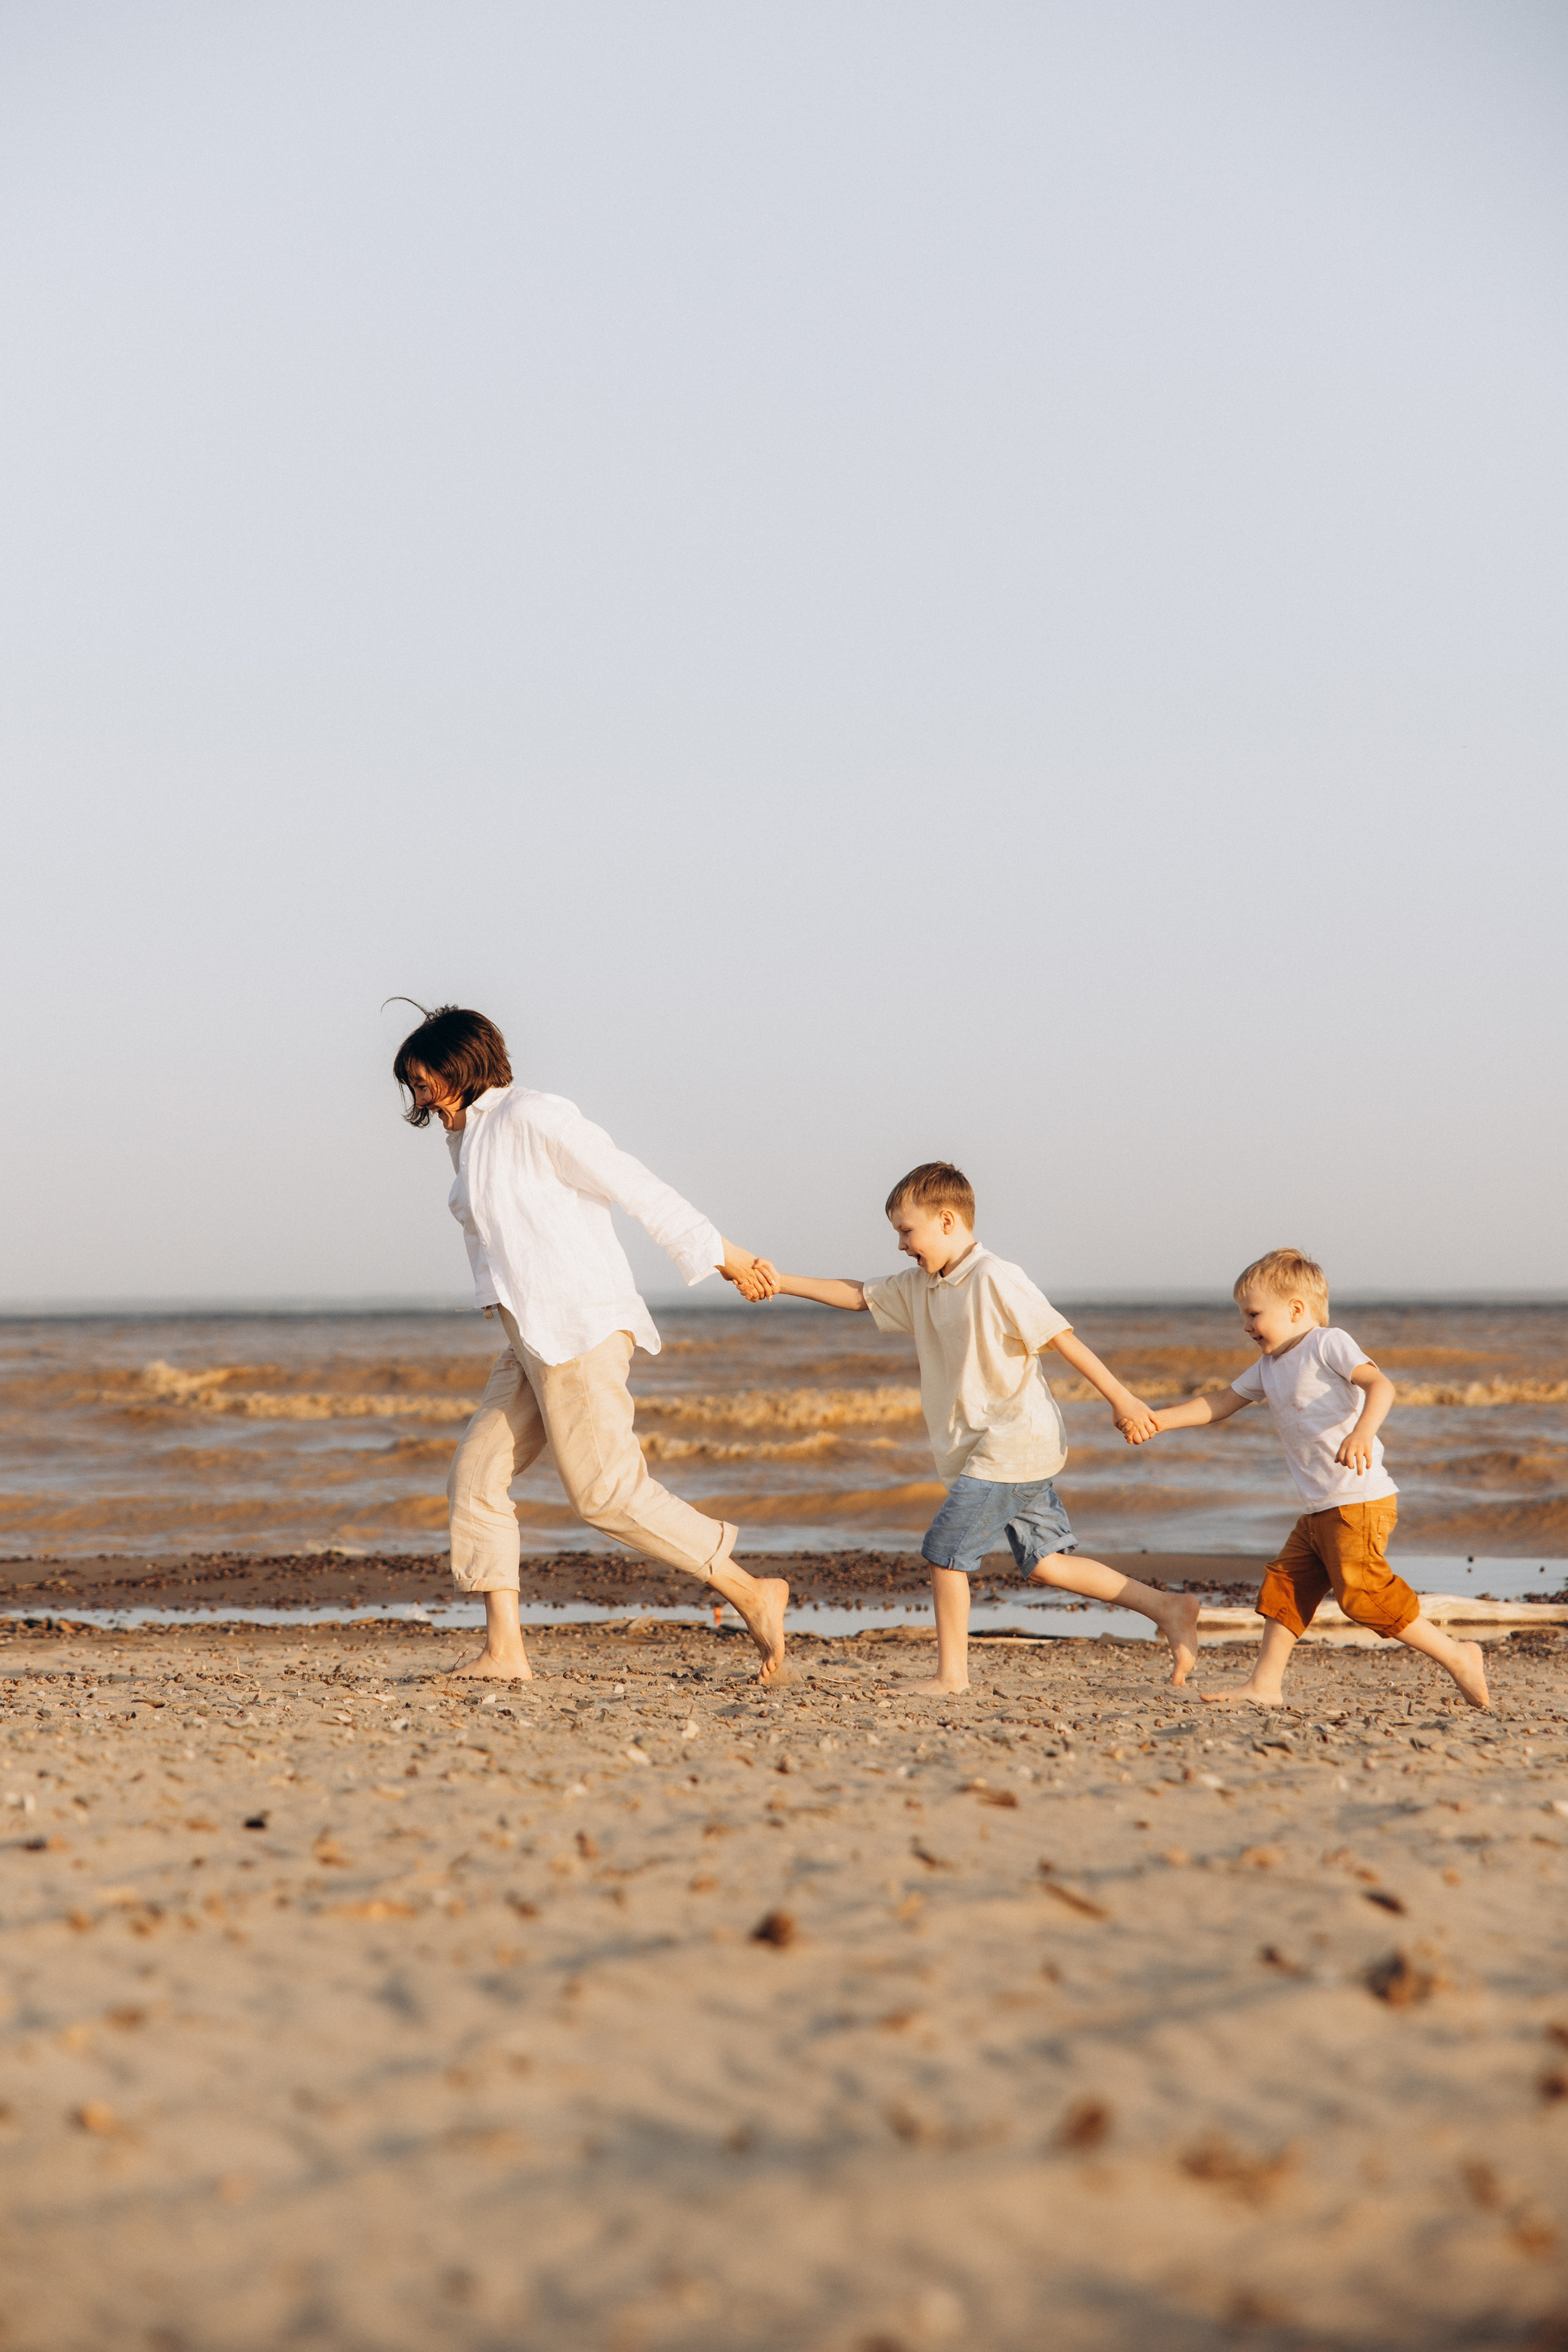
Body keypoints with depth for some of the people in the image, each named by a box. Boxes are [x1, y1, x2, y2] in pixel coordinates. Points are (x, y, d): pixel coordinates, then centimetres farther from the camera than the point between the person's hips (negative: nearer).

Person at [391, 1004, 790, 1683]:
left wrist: (720, 1254, -7)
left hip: (578, 1326, -9)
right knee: (476, 1475, 2)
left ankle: (752, 1595, -6)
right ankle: (503, 1651, 1)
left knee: (605, 1490, -12)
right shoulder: (472, 1140, 19)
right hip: (534, 1340, 10)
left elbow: (633, 1185, -9)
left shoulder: (529, 1116, -10)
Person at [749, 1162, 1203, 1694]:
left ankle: (951, 1674, 2)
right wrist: (784, 1284, 7)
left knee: (945, 1549, -6)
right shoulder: (920, 1287, 11)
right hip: (995, 1449, 9)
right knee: (1044, 1562, 8)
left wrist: (1121, 1398, -16)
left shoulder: (994, 1280, -15)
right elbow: (860, 1297, 17)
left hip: (1013, 1445, -9)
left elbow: (1059, 1335, -16)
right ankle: (1167, 1608, 9)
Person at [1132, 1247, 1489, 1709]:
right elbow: (1221, 1404, 24)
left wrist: (1362, 1433, -39)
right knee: (1286, 1586, 7)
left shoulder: (1328, 1343, -7)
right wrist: (1158, 1419, 15)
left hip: (1360, 1501, -9)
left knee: (1364, 1593, -13)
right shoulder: (1269, 1366, 19)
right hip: (1319, 1510, 9)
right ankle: (1265, 1683, 10)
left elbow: (1379, 1385, -21)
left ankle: (1457, 1657, -5)